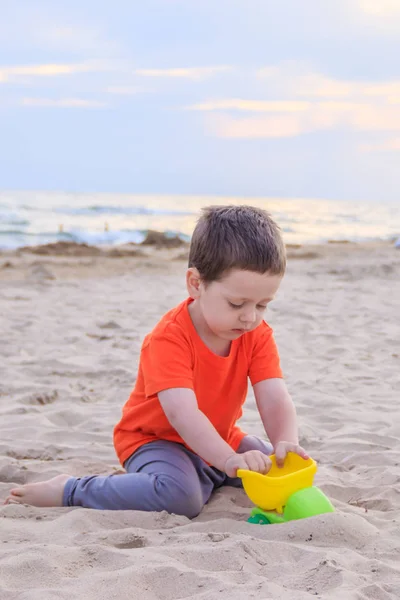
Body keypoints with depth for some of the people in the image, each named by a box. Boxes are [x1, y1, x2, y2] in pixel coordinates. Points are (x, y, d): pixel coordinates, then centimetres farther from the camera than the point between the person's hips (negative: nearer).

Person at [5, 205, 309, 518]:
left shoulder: (258, 335, -9)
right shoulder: (169, 338, -28)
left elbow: (276, 400, -20)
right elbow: (182, 413, -40)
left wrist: (286, 444, -41)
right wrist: (229, 460, -53)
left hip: (219, 439, 7)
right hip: (157, 437, -7)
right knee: (181, 497, -34)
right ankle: (68, 490, -17)